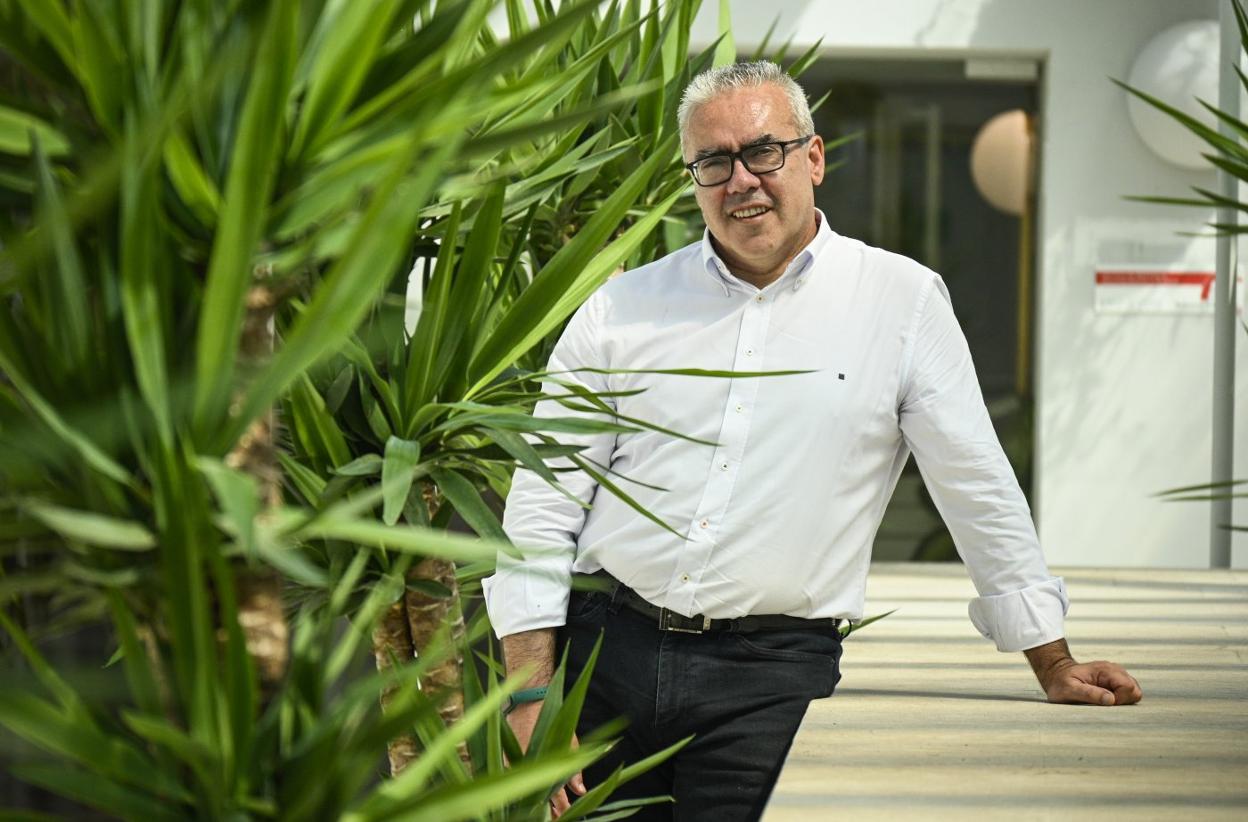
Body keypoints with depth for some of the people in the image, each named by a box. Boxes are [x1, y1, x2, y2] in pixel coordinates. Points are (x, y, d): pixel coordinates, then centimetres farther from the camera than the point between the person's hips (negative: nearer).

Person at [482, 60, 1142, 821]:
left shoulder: (902, 302, 2)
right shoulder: (621, 310, 6)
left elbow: (982, 495, 6)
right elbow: (542, 509, 5)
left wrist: (1055, 668, 8)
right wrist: (533, 700, -3)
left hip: (772, 673, -2)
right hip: (603, 646, 2)